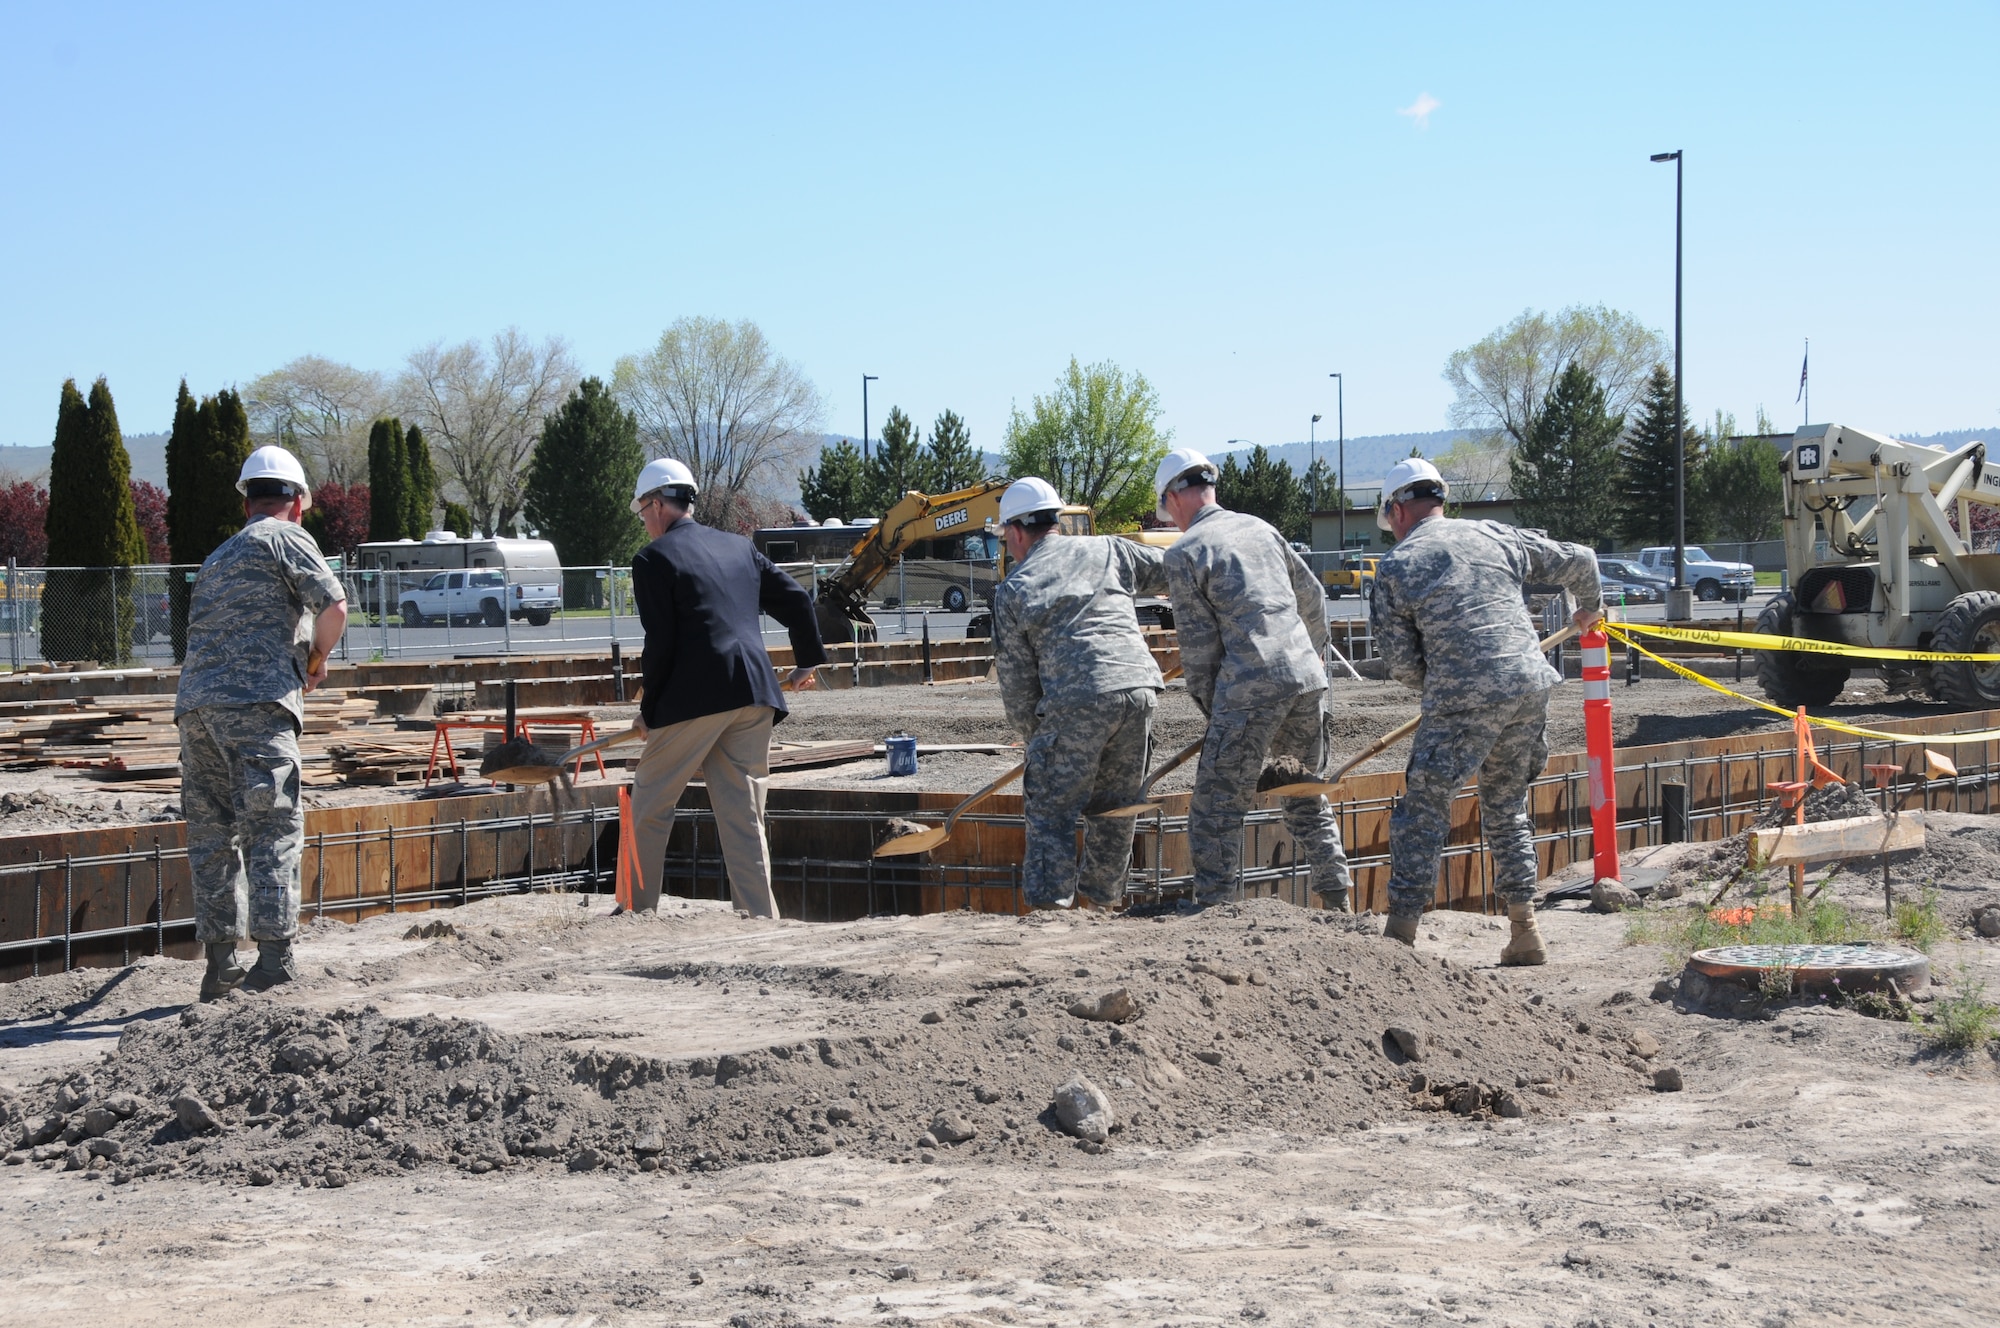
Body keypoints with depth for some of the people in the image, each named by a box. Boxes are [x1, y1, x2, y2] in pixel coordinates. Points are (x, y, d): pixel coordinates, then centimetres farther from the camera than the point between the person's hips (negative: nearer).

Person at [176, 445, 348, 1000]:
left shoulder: (218, 558, 29)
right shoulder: (285, 537, 6)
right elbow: (334, 607, -6)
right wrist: (317, 657, 12)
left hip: (194, 703, 7)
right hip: (255, 700, -7)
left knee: (211, 832, 9)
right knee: (273, 827, -8)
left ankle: (218, 959, 8)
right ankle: (274, 954, -15)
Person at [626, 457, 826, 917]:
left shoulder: (654, 559, -2)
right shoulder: (738, 547, 17)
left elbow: (659, 644, -8)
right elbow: (795, 599, 17)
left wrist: (649, 709, 2)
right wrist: (808, 660, 31)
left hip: (694, 697, -6)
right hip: (754, 695, 6)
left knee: (649, 807, 9)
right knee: (744, 817, 8)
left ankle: (639, 910, 13)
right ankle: (760, 918, 4)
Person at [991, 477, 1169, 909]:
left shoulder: (1012, 590, 11)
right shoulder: (1108, 549, 17)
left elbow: (1016, 678, 11)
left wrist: (1033, 734, 24)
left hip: (1075, 703, -4)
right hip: (1139, 687, 4)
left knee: (1051, 812, 5)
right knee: (1114, 808, 18)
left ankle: (1050, 905, -4)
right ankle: (1102, 899, 25)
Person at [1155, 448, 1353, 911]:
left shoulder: (1185, 553, -2)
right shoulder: (1258, 528, 16)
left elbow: (1199, 643, -4)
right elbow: (1312, 597, 22)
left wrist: (1209, 705, 8)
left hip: (1250, 687, -7)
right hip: (1307, 679, 7)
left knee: (1217, 804, 1)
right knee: (1305, 793, 20)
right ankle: (1337, 898, 18)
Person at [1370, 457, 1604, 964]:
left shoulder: (1396, 566, 4)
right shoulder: (1495, 536, 15)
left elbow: (1401, 661, 3)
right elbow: (1578, 561, 22)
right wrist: (1589, 608, 42)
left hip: (1463, 699, -5)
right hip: (1531, 684, 5)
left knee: (1422, 812, 4)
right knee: (1507, 808, 18)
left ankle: (1401, 933, 0)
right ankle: (1525, 934, 16)